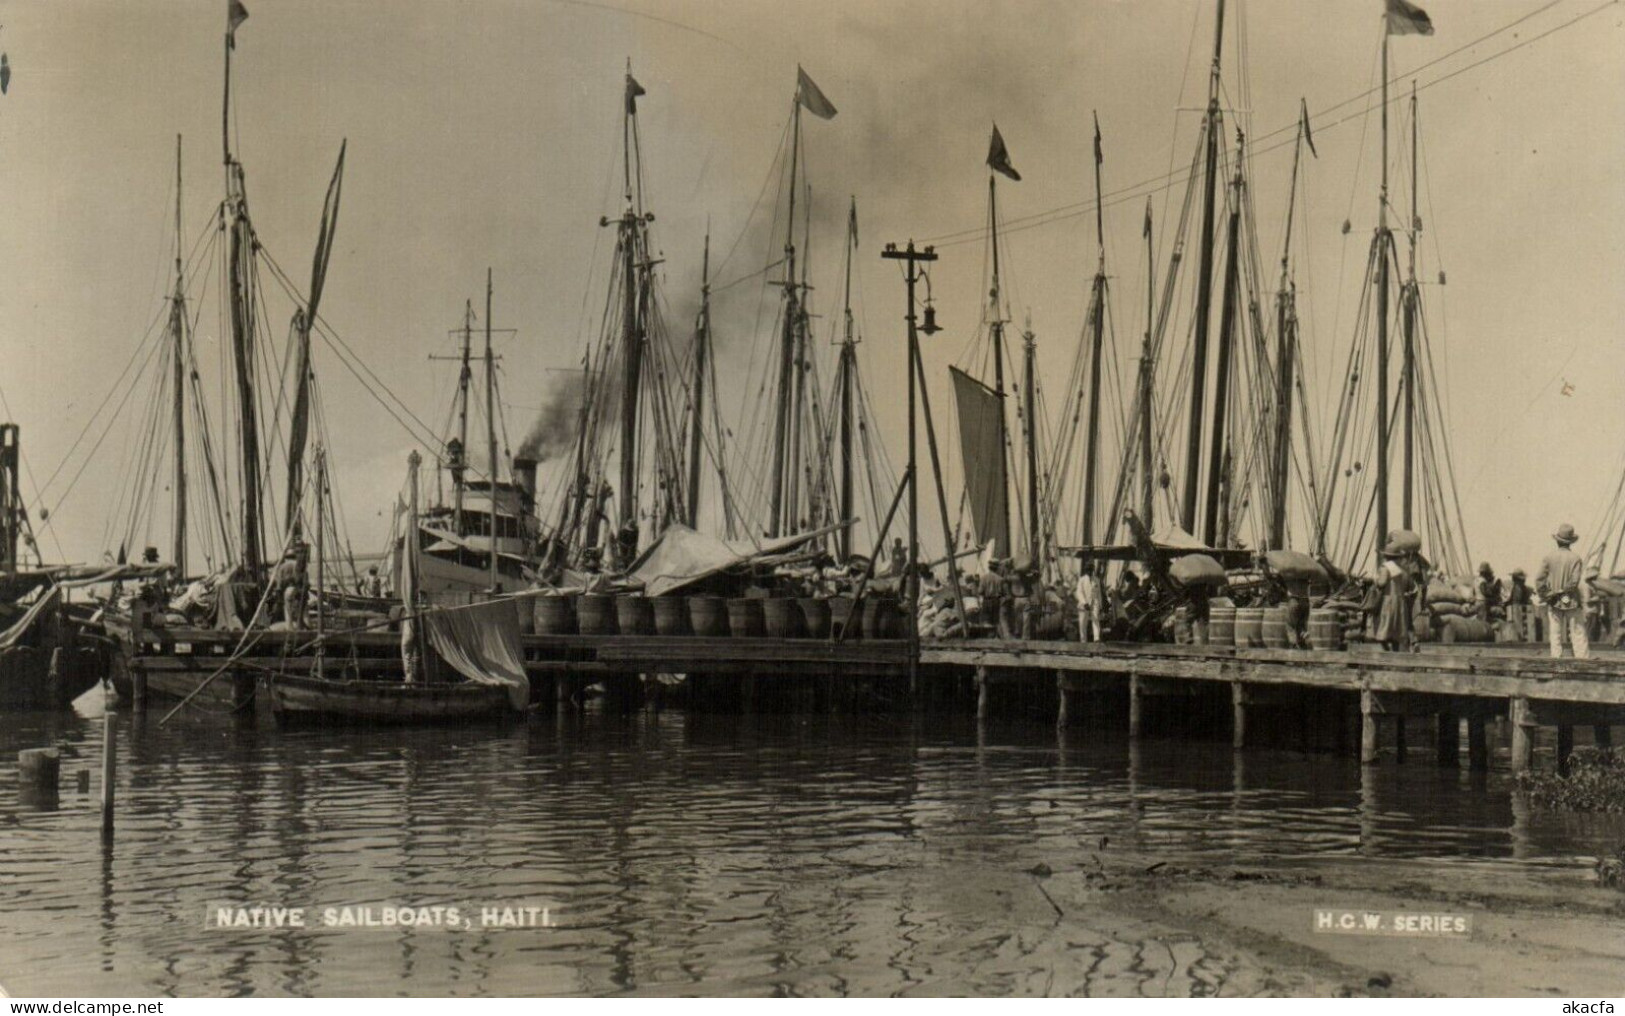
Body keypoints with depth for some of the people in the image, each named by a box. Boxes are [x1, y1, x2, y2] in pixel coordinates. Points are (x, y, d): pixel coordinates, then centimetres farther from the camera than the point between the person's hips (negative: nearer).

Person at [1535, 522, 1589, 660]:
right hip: (1572, 602, -2)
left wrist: (1543, 596, 6)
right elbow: (1575, 582, -15)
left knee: (1555, 634, 6)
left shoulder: (1549, 557, -3)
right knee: (1578, 632, 3)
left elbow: (1539, 580, -4)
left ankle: (1556, 657, 3)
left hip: (1554, 602, 2)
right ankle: (1583, 658, -1)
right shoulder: (1575, 558, -8)